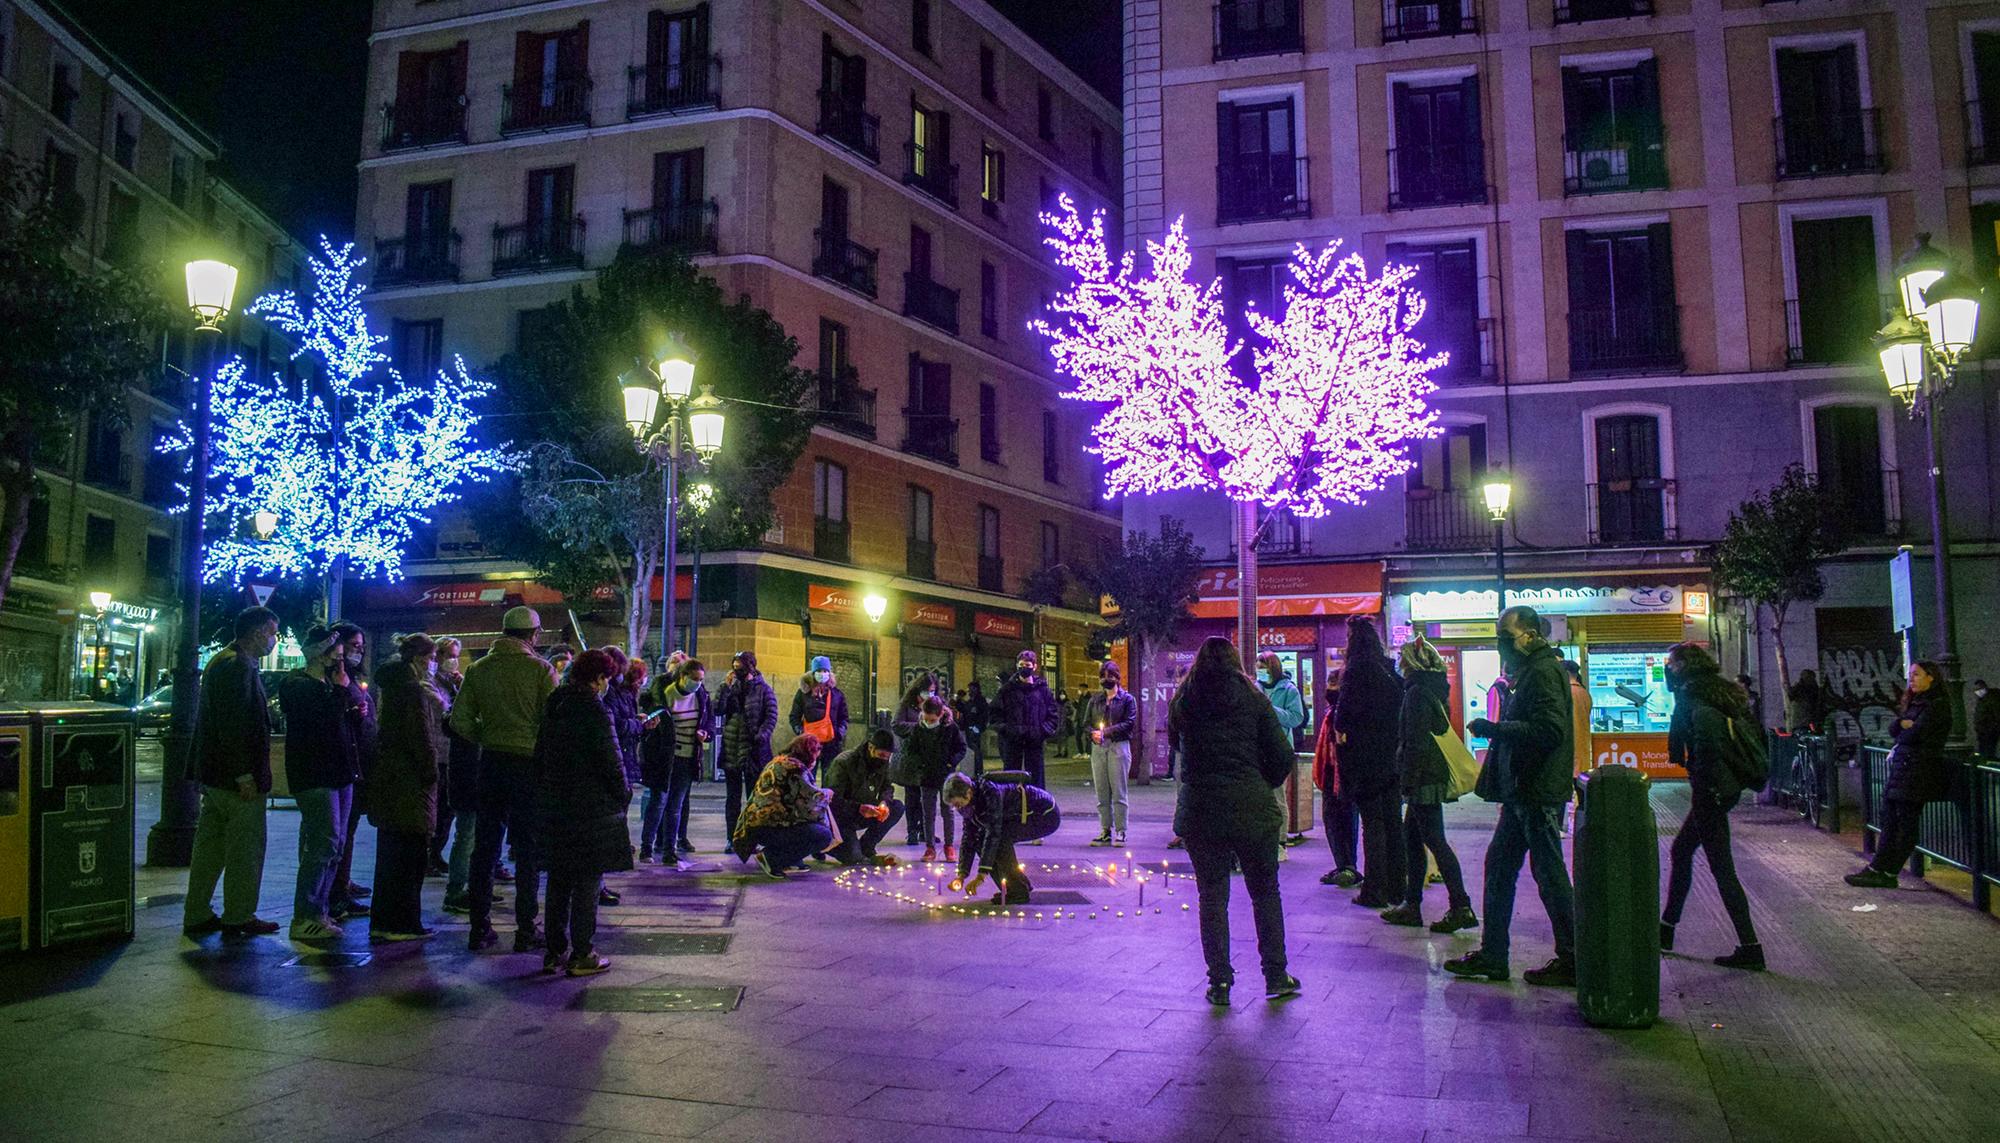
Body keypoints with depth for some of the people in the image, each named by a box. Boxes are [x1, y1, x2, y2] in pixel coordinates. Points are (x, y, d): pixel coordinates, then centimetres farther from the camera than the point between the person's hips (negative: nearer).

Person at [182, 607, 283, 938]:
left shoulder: (219, 663, 17)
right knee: (246, 849, -1)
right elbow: (235, 725, -23)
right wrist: (246, 775, -22)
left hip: (214, 775, 10)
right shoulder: (240, 666, -17)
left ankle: (197, 915, 21)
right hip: (237, 777, -10)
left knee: (209, 847, 15)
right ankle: (238, 917, 5)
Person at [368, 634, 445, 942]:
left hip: (388, 777, 10)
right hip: (410, 781, -10)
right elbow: (422, 736, -18)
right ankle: (403, 924, 4)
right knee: (409, 855, -2)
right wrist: (431, 771, -10)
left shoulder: (392, 686, 14)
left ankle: (383, 922, 22)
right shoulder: (415, 690, -15)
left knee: (389, 853, 15)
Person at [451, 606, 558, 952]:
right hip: (529, 764, -4)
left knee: (485, 846, 11)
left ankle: (480, 928, 15)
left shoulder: (478, 669, 4)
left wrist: (487, 739, 14)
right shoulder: (541, 669, -8)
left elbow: (460, 720, 1)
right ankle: (526, 930, 6)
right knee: (528, 849, 4)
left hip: (491, 763, 4)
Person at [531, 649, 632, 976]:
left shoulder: (553, 706, 8)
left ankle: (554, 952, 19)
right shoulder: (595, 710, -15)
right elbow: (611, 761, -15)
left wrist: (546, 793, 19)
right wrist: (623, 795, -1)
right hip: (590, 809, -7)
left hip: (553, 806, 7)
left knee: (558, 881, 13)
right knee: (588, 883, 1)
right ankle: (582, 955, 4)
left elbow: (539, 756, 13)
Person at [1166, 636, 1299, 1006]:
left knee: (1212, 897, 8)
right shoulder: (1253, 698, 0)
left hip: (1199, 809, 1)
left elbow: (1174, 744, 12)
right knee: (1265, 892, 13)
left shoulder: (1182, 700, 3)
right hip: (1252, 809, 0)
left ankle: (1219, 983, 10)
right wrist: (1263, 787, 12)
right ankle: (1276, 977, 18)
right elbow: (1282, 755, -3)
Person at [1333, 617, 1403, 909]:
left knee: (1372, 823, -3)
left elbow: (1347, 708, -17)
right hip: (1392, 756, 7)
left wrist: (1340, 729, 0)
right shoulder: (1389, 668, 8)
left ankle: (1375, 890, 1)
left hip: (1365, 756, -6)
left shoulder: (1357, 669, -12)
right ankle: (1396, 887, 18)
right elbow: (1400, 705, 9)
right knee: (1393, 821, 11)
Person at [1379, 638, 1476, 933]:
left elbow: (1416, 741, -20)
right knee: (1411, 837, 14)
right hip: (1435, 775, 10)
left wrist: (1408, 781, -18)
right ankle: (1411, 905, 19)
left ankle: (1460, 908, -4)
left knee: (1435, 841, -6)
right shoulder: (1435, 688, 15)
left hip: (1424, 778, -10)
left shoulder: (1418, 692, -14)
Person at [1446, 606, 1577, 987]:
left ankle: (1571, 961, 10)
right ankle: (1492, 956, 18)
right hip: (1522, 791, 11)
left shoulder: (1543, 672, -15)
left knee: (1549, 874, -1)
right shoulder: (1529, 673, 18)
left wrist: (1494, 729, -22)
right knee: (1499, 866, 12)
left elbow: (1549, 730, -26)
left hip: (1539, 794, -10)